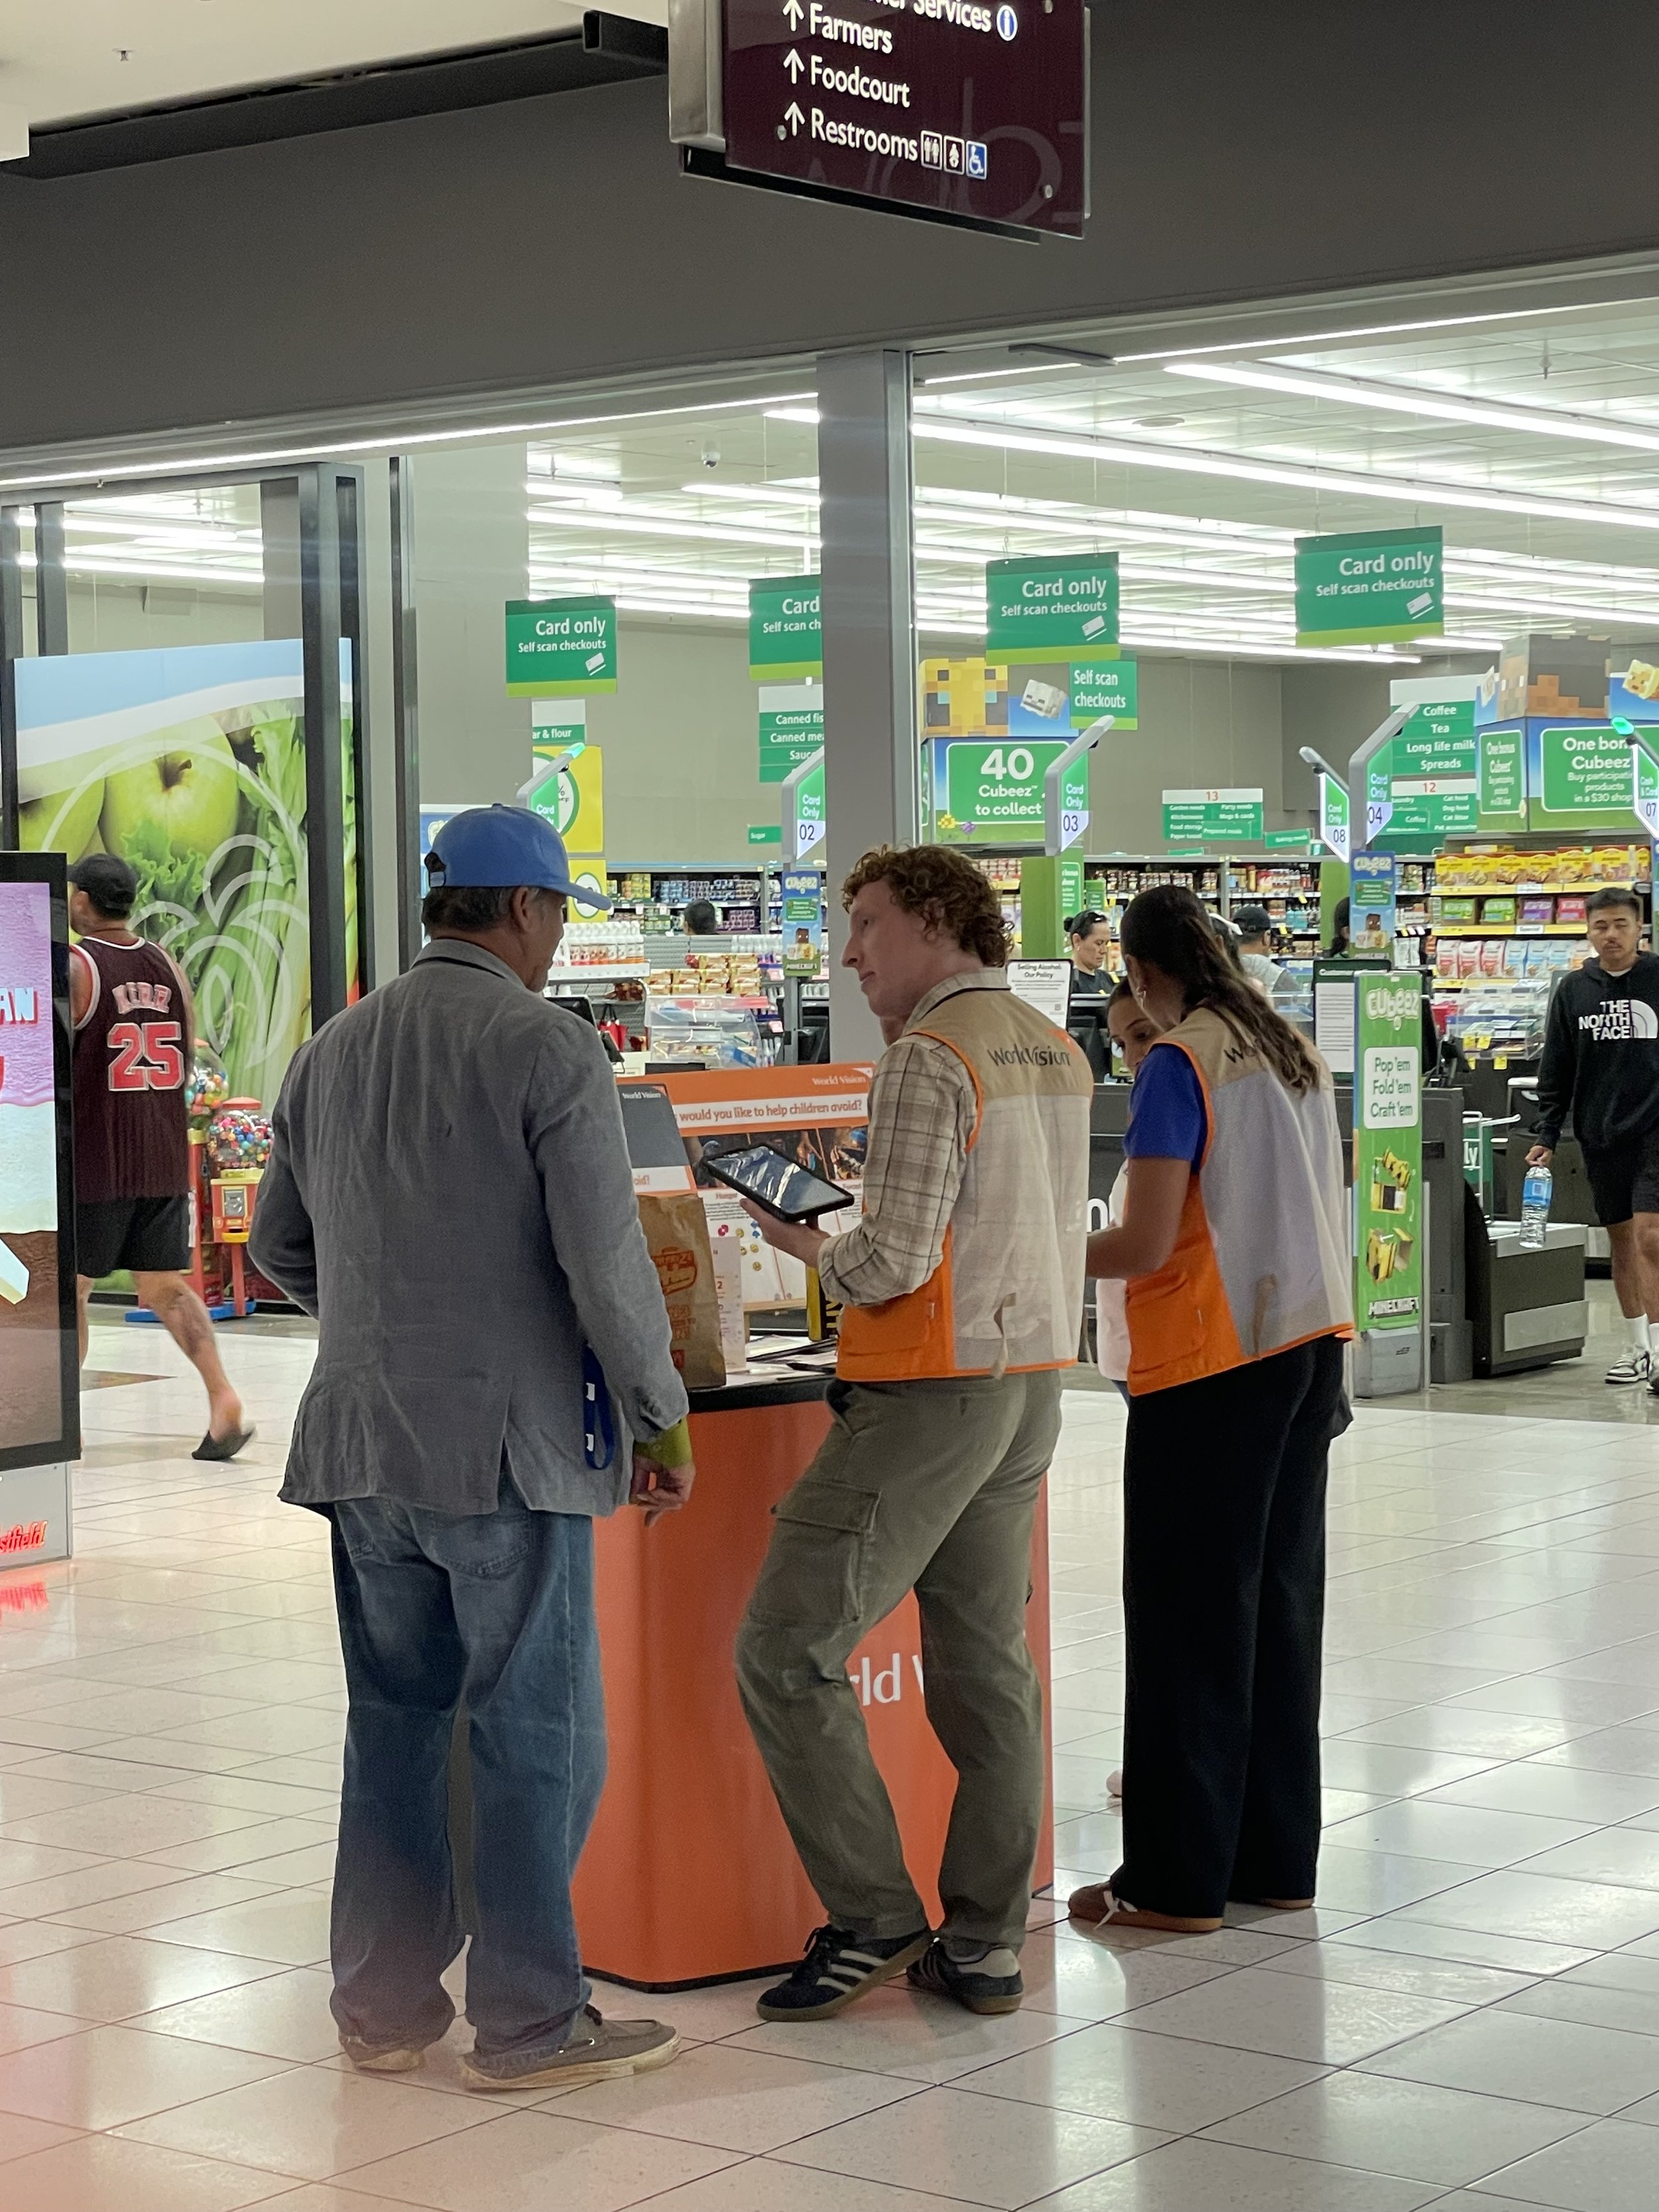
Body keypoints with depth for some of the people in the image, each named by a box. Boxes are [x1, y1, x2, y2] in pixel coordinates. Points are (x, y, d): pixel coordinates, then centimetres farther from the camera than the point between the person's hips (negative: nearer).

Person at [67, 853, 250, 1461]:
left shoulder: (71, 968, -10)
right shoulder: (168, 967, 8)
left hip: (93, 1161, -5)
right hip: (165, 1159, 5)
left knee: (69, 1288, 7)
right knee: (165, 1286, 9)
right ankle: (224, 1400, -5)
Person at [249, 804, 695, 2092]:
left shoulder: (334, 1051, 11)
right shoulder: (549, 1051, -10)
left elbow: (280, 1244, 20)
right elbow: (607, 1262, -15)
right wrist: (663, 1420, -4)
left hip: (361, 1441, 7)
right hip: (507, 1442, -6)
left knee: (396, 1720, 15)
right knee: (537, 1735, 2)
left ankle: (384, 2004, 21)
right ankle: (528, 2023, 7)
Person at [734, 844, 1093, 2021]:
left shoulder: (931, 1060, -15)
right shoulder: (1059, 1052, 13)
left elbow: (895, 1260, -20)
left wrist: (811, 1248, -1)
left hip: (931, 1394, -9)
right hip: (1032, 1386, 9)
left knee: (788, 1650, -4)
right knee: (987, 1662, 12)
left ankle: (874, 1918, -1)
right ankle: (986, 1945, 15)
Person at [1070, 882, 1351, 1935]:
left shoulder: (1180, 1064, -14)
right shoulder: (1296, 1052, 9)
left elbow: (1145, 1245, -18)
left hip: (1212, 1362, -8)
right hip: (1311, 1341, 8)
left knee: (1190, 1618, -1)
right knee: (1282, 1602, 13)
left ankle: (1180, 1879, 3)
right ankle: (1278, 1857, 20)